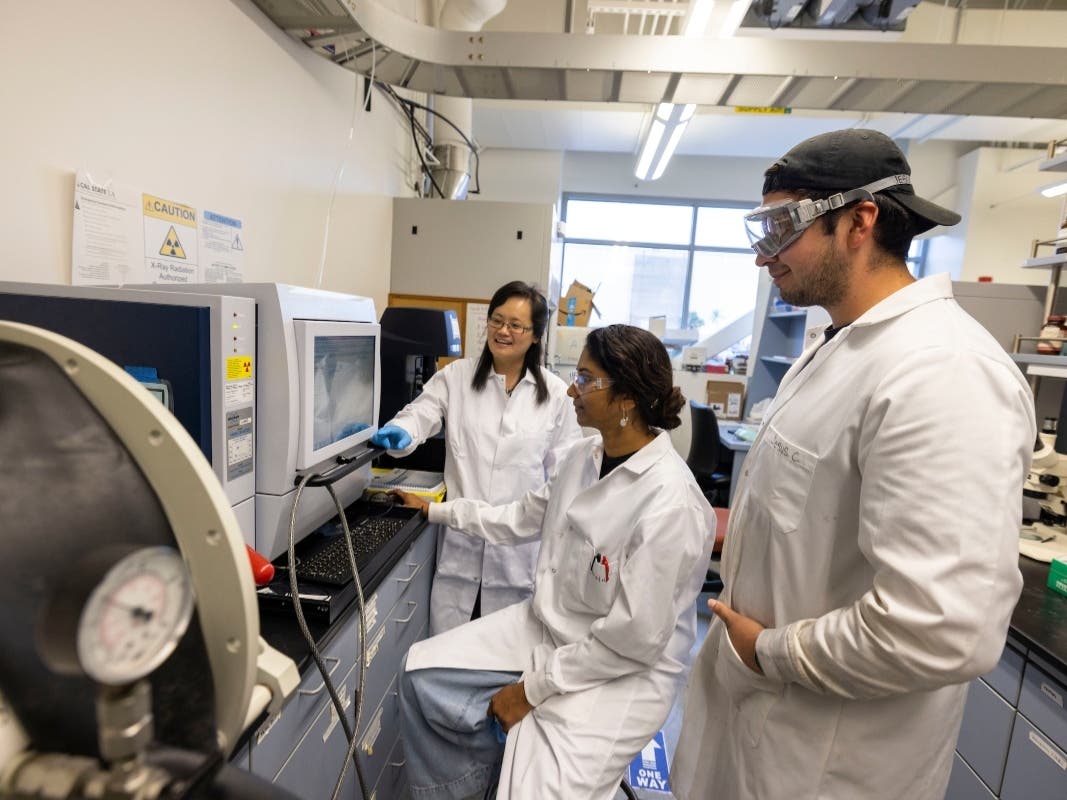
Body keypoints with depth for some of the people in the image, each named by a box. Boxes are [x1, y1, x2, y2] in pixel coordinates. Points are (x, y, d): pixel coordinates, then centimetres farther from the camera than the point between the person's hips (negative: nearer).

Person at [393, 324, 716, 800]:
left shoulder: (669, 504, -28)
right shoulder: (584, 456, -4)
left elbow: (636, 639, -23)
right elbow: (522, 519, 10)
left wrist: (532, 686, -15)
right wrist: (436, 511, 15)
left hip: (622, 671, -7)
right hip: (546, 627, 7)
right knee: (423, 672, 5)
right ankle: (519, 746, 22)